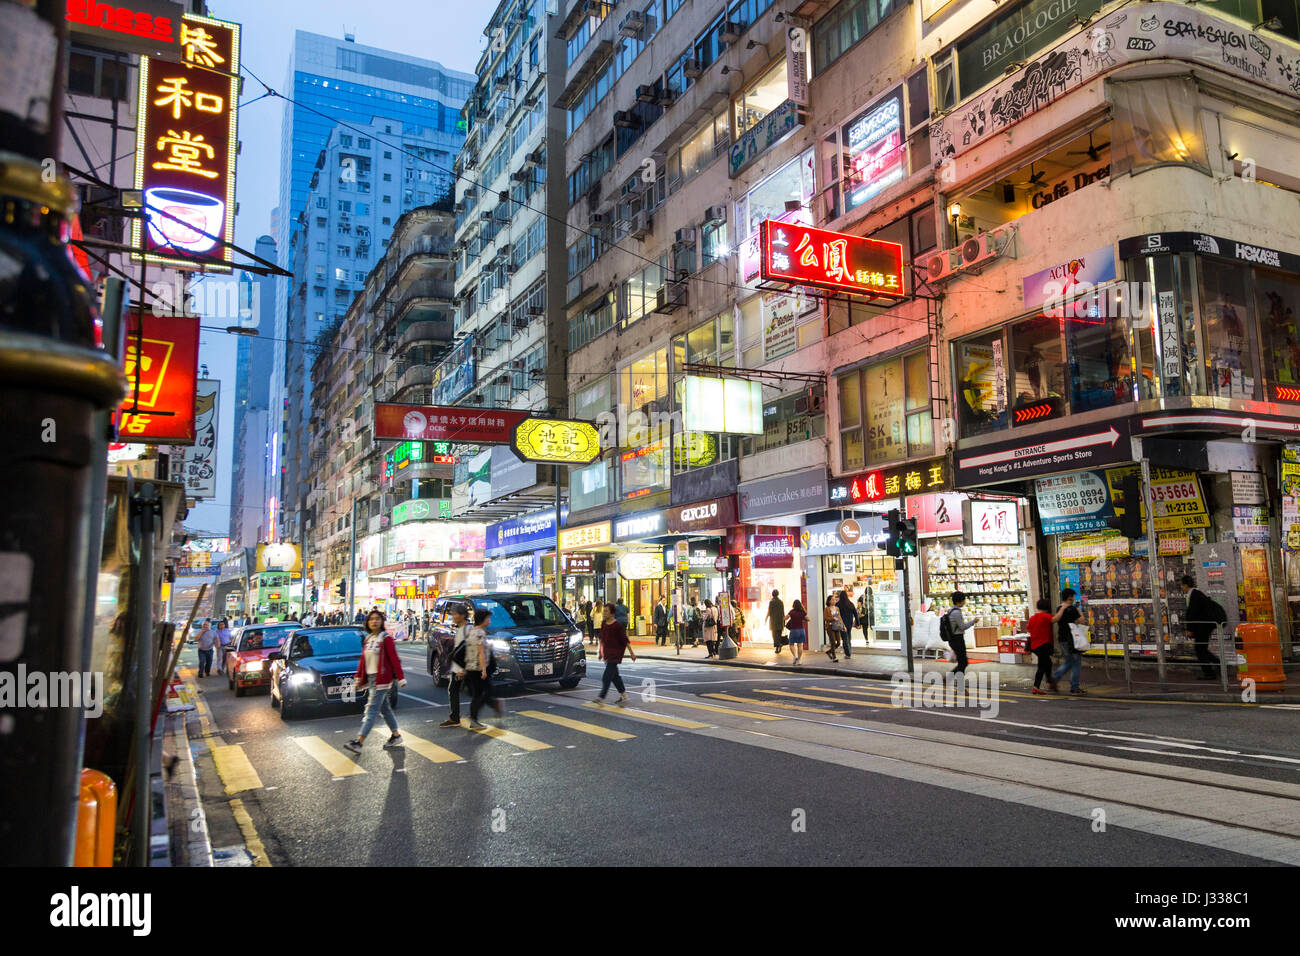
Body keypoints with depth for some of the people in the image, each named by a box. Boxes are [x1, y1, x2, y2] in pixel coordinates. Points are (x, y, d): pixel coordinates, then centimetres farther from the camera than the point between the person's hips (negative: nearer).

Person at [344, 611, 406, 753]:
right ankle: (396, 736, 25)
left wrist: (401, 678, -15)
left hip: (382, 679, -8)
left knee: (372, 709, -9)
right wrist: (358, 678, 15)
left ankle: (359, 742, -13)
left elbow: (394, 660, -12)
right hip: (370, 677, 8)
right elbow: (362, 660, 17)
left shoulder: (386, 639, -10)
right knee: (384, 708, 14)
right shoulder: (368, 639, 12)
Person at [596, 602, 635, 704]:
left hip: (615, 653, -7)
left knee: (607, 676, -12)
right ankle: (623, 695, 24)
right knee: (615, 676, 13)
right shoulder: (604, 624, 8)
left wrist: (631, 652, -6)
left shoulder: (618, 625, -12)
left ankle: (601, 697, -12)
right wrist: (600, 652, 20)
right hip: (607, 653, 7)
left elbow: (625, 640, -9)